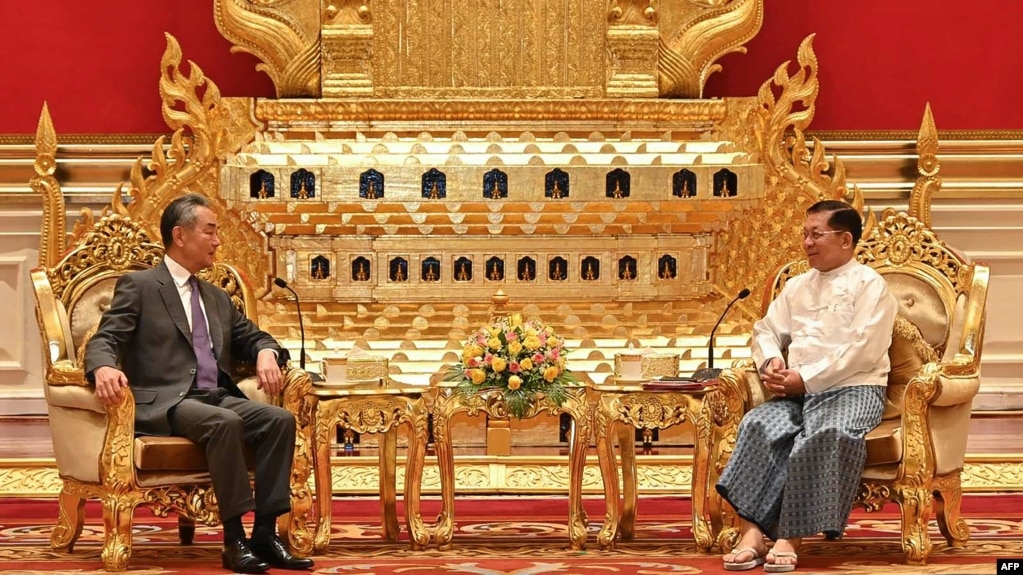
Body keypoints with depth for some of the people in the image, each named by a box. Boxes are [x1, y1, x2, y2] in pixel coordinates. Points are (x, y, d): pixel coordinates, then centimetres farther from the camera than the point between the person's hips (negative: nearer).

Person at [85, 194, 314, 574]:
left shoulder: (217, 298, 25)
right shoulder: (138, 286, 4)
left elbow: (251, 336, 30)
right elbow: (104, 340, -5)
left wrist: (267, 353, 3)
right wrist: (104, 368, -30)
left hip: (217, 398, 7)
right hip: (163, 403, -7)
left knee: (280, 420, -20)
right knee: (225, 423, -35)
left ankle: (265, 533, -23)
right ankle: (234, 540, -32)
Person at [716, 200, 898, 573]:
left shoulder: (868, 284, 1)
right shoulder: (798, 286, 23)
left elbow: (864, 350, -11)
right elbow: (766, 330, 24)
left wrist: (806, 379, -15)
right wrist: (772, 362, -1)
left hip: (853, 388, -5)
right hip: (798, 390, 5)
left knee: (829, 434, -38)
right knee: (759, 426, -27)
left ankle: (790, 537, -35)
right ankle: (752, 532, -35)